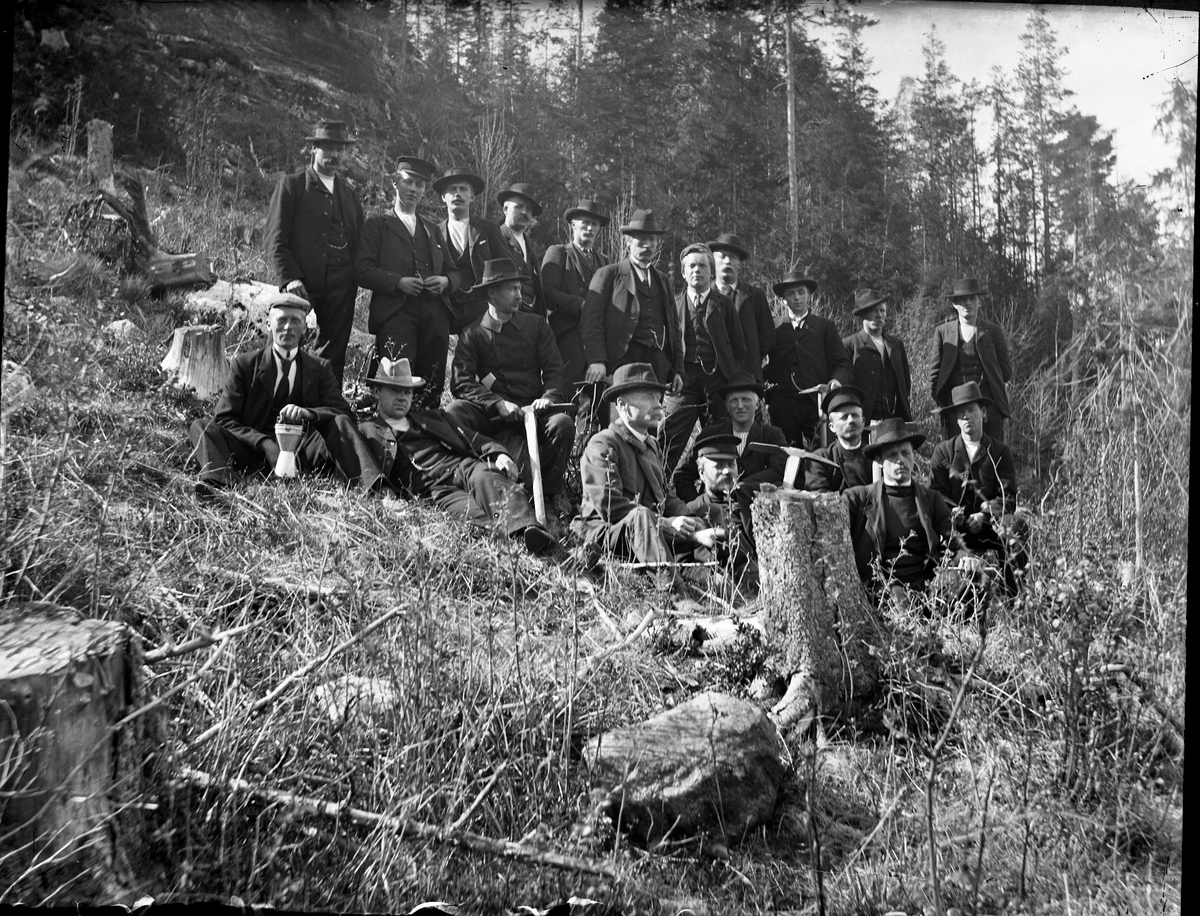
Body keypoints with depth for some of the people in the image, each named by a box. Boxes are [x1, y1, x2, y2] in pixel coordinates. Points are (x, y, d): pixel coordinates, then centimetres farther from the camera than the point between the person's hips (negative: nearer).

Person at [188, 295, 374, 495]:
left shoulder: (320, 368, 14)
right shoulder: (244, 364, 9)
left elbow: (344, 412, 1)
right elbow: (224, 418, 1)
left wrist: (307, 413, -22)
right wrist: (265, 444, -16)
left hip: (304, 452, 1)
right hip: (255, 451, 0)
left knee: (340, 422, -23)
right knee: (201, 427, -20)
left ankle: (363, 482, -46)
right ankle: (215, 481, -50)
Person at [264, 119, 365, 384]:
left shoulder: (349, 193, 19)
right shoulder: (291, 185, 3)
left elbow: (359, 241, 19)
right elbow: (274, 238, -3)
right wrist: (289, 278, -16)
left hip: (341, 288, 4)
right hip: (301, 285, -4)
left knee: (333, 359, 4)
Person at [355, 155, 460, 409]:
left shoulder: (433, 229, 28)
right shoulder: (377, 225, 12)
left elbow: (453, 272, 26)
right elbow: (363, 270, 1)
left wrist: (445, 281, 2)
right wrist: (397, 282, -14)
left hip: (435, 315, 4)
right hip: (394, 314, -4)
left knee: (433, 386, -2)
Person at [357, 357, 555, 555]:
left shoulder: (433, 418, 35)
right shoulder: (366, 431, 21)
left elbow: (471, 438, 28)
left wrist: (499, 455, 6)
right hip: (435, 489, -3)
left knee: (484, 477, -33)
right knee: (473, 512, -34)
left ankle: (525, 528, -57)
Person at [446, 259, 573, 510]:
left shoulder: (536, 325, 12)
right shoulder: (473, 334, 6)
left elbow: (555, 370, 6)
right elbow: (461, 383, -5)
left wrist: (548, 397, -16)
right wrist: (499, 404, -19)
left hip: (533, 408, 1)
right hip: (491, 414, -1)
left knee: (563, 424, -30)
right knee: (454, 411, -29)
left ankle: (546, 494, -13)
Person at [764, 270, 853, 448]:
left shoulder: (825, 327, 14)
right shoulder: (775, 330, 15)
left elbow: (843, 364, 7)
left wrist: (837, 381, -13)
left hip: (817, 404, -1)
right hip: (783, 407, 1)